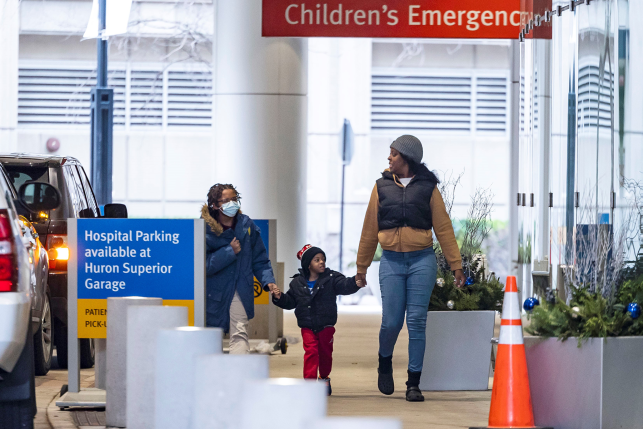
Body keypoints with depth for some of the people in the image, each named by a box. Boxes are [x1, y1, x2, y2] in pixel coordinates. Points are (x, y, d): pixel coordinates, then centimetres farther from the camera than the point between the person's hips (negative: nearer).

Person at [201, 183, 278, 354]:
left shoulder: (247, 225, 1)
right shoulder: (205, 229, -9)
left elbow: (259, 259, 6)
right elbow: (204, 264, -16)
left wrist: (268, 281, -8)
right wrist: (230, 252, -18)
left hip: (240, 291, 1)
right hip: (214, 291, -1)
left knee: (239, 333, -14)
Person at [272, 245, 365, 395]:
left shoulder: (331, 278, -3)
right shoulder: (297, 283, 3)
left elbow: (344, 285, -18)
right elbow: (290, 301, 10)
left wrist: (355, 283, -38)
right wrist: (280, 298, -8)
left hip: (326, 326, 0)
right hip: (307, 327, 0)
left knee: (325, 352, 10)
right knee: (311, 351, -13)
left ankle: (324, 378, 34)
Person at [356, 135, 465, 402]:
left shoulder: (428, 187, 5)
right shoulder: (382, 187, 9)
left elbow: (443, 228, 4)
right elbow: (370, 229, 14)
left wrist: (456, 265, 1)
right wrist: (362, 266, 15)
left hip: (422, 260, -1)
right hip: (391, 261, 1)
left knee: (417, 322, -4)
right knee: (391, 322, -3)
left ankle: (414, 383, 4)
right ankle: (385, 363, 27)